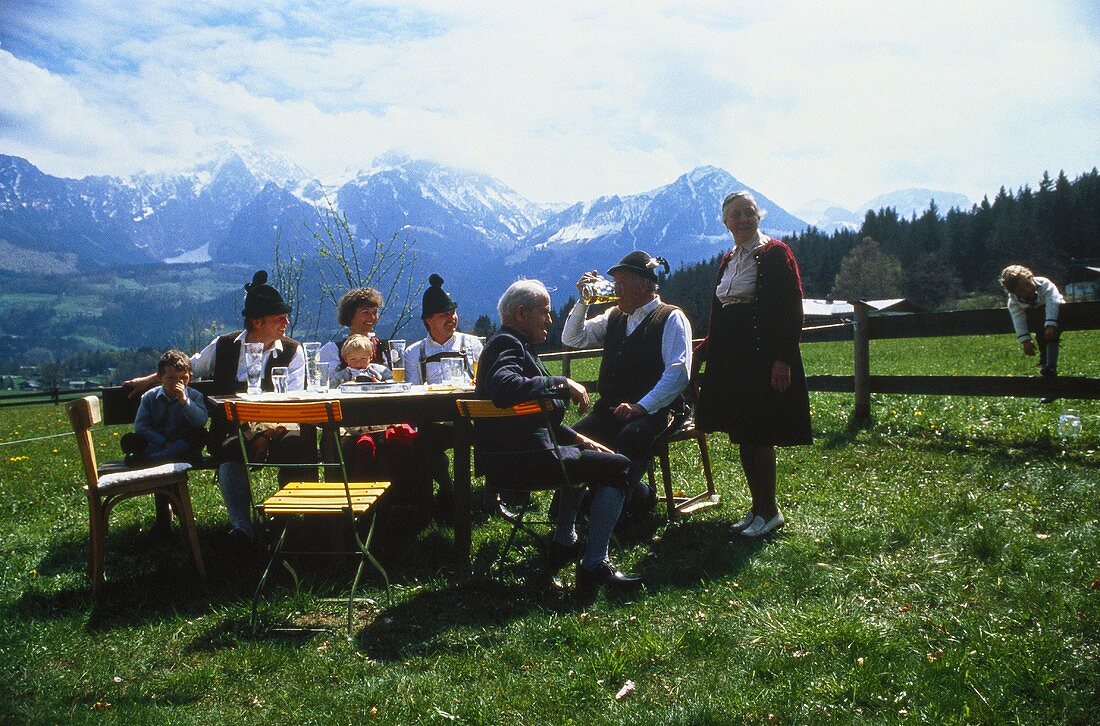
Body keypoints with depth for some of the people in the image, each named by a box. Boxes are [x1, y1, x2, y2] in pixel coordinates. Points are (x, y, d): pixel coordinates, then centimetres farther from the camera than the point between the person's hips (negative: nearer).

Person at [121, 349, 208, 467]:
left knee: (200, 434, -31)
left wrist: (184, 400, -24)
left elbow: (201, 422, -15)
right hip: (155, 443, 1)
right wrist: (164, 442, -16)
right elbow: (140, 426, -3)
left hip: (182, 444, -1)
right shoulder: (149, 397, 5)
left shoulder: (195, 396, 1)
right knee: (127, 440, -20)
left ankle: (147, 459, -36)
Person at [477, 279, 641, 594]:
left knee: (580, 453, 35)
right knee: (617, 466, -9)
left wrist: (577, 438, 11)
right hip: (524, 457, -11)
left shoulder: (512, 343, 19)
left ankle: (564, 543, 34)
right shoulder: (507, 344, -13)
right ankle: (594, 566, -10)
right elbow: (504, 387, -36)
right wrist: (563, 383, -27)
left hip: (508, 455, 11)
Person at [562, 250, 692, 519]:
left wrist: (641, 406, -22)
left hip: (653, 411, -6)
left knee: (631, 437, -37)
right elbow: (572, 339, 22)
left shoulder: (671, 318, -1)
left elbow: (679, 371, -12)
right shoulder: (614, 317, 20)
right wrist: (584, 300, 8)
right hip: (610, 409, 6)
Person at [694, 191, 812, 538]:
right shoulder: (728, 261, 16)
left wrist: (782, 359, -19)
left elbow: (792, 310, -12)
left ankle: (769, 510, 7)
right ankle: (758, 507, 20)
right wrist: (700, 351, 16)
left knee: (758, 436, -6)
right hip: (730, 360, 8)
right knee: (742, 436, 9)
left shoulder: (775, 254, -6)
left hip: (763, 358, -7)